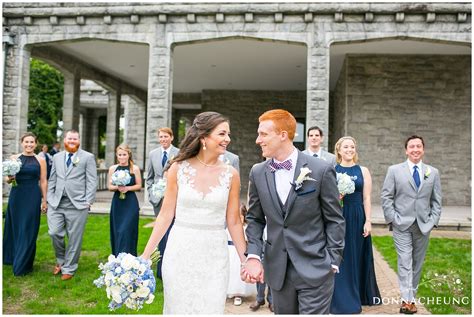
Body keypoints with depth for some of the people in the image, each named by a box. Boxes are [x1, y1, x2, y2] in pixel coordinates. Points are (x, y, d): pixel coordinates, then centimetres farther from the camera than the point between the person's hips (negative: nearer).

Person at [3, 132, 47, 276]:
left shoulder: (40, 161, 1)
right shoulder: (14, 158, 5)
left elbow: (43, 182, 2)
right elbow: (7, 179, 9)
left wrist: (44, 200, -1)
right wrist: (9, 178, -14)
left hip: (33, 197, -2)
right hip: (16, 195, 2)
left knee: (28, 230, 3)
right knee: (14, 227, 12)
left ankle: (23, 265, 15)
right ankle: (13, 257, 33)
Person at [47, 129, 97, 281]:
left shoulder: (88, 157, 1)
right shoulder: (57, 157, 14)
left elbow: (92, 181, -3)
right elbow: (52, 180, 16)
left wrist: (88, 202, -9)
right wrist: (49, 199, 7)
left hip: (78, 204, -3)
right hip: (56, 203, 4)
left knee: (74, 238, 2)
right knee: (54, 233, -3)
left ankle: (69, 268, 17)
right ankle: (61, 260, 25)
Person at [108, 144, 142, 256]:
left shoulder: (135, 168, -2)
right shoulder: (112, 169, 5)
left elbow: (139, 185, 2)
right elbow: (110, 186, 6)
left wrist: (127, 188, -13)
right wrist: (117, 187, -14)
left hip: (130, 202, -3)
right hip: (117, 203, 3)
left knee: (126, 231, -9)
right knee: (117, 231, 9)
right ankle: (117, 257, 23)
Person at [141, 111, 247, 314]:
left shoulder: (230, 174, -2)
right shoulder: (178, 168, -4)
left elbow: (233, 222, 3)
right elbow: (165, 215, 0)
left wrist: (245, 260, 5)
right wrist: (145, 255, 0)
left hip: (215, 256, 1)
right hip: (180, 253, 0)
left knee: (211, 310, 7)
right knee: (178, 309, 12)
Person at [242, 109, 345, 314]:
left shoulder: (321, 170, -9)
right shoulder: (258, 173, 2)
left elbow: (334, 220, -3)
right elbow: (255, 219, 8)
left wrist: (332, 261, -5)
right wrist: (253, 256, -4)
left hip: (315, 268, -4)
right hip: (277, 269, 4)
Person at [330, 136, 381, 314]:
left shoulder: (363, 171, 4)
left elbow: (366, 198, 1)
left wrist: (368, 221, -5)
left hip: (357, 218, 1)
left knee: (355, 257, 9)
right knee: (339, 257, 5)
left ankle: (356, 297, 25)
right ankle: (341, 299, 18)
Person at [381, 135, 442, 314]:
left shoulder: (433, 172, 8)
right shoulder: (394, 170, 0)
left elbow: (436, 200, 9)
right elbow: (386, 196, -1)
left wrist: (433, 221, 0)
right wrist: (393, 218, -8)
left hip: (424, 226, 3)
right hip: (402, 225, -3)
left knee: (417, 263, 10)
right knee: (405, 263, -7)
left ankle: (412, 297, 22)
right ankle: (406, 300, -7)